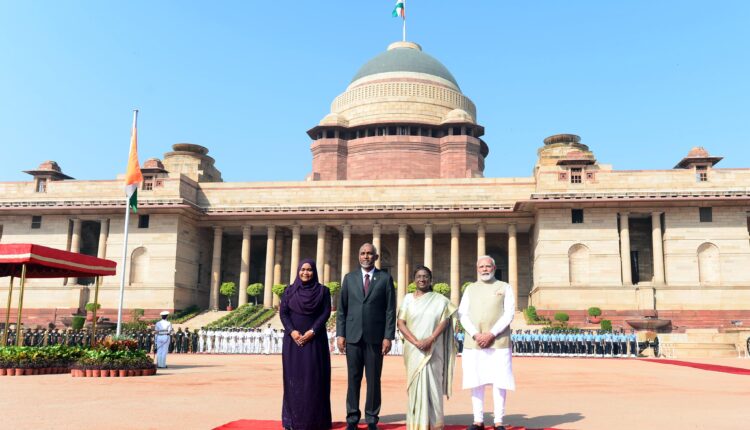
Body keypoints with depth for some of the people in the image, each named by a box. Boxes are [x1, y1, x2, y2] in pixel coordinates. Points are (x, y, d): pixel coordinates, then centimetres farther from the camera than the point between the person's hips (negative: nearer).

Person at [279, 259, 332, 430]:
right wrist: (292, 332, -15)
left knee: (314, 377, -1)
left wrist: (312, 331, -17)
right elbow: (283, 313, 0)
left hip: (315, 339, -1)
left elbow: (326, 313, -5)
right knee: (294, 376, 2)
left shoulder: (323, 290, 3)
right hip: (293, 338, 1)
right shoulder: (290, 290, 7)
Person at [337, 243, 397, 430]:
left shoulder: (385, 279, 3)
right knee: (353, 379, 5)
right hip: (353, 336, 2)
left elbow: (390, 310, 0)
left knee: (374, 380, 4)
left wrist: (388, 337, -6)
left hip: (375, 337, -1)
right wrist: (340, 334, 0)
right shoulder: (349, 278, 9)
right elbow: (342, 308, 8)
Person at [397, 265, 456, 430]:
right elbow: (401, 323, 0)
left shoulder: (439, 300, 6)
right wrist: (416, 342, -13)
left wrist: (430, 340, -16)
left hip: (434, 350, -1)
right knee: (416, 383, 1)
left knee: (433, 383, -1)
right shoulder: (408, 299, 8)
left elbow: (445, 321, -3)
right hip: (414, 349, 1)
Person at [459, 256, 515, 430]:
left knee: (499, 381, -2)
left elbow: (509, 314, -2)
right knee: (476, 381, 3)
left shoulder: (505, 287, 7)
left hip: (498, 342, -2)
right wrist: (475, 334, -11)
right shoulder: (470, 289, 13)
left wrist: (491, 334, -13)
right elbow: (462, 314, 5)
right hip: (473, 343, 2)